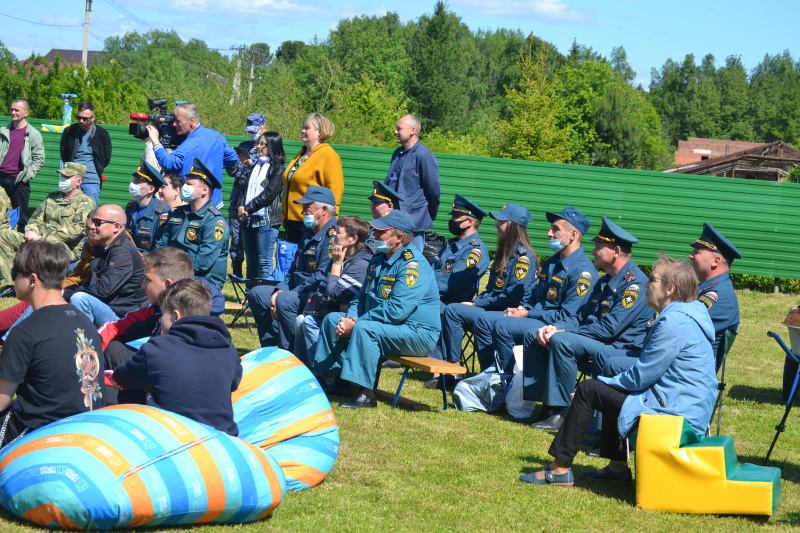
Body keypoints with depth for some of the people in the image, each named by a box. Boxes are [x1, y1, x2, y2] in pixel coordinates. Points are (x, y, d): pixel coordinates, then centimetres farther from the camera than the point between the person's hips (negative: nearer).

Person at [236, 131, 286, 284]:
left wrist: (248, 209, -11)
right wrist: (240, 207, -5)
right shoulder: (256, 166, 19)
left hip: (266, 220, -7)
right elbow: (244, 188, 14)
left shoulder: (277, 169, -4)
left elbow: (269, 194, -12)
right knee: (251, 262, 11)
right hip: (248, 220, 7)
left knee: (265, 262, -6)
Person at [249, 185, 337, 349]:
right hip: (300, 292, 11)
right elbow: (293, 271, 21)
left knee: (285, 300, -34)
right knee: (257, 293, 10)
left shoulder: (333, 237, -17)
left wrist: (284, 295, -21)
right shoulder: (309, 235, 17)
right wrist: (279, 290, 0)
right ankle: (271, 347, 6)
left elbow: (323, 277, -25)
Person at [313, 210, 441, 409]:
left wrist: (356, 323, -23)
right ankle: (329, 376, 7)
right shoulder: (378, 261, 11)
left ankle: (365, 394, -33)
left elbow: (397, 310, -29)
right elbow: (362, 298, 17)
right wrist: (350, 318, -6)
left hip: (417, 333, -10)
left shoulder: (412, 264, -20)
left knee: (364, 329, -34)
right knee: (332, 319, 7)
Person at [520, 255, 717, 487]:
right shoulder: (685, 316, 14)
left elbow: (641, 376, -16)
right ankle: (618, 467, 28)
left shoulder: (674, 322, -19)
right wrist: (608, 382, 15)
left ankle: (560, 469, 2)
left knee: (588, 390, -3)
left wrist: (605, 381, 0)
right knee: (611, 387, 28)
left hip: (676, 412, -10)